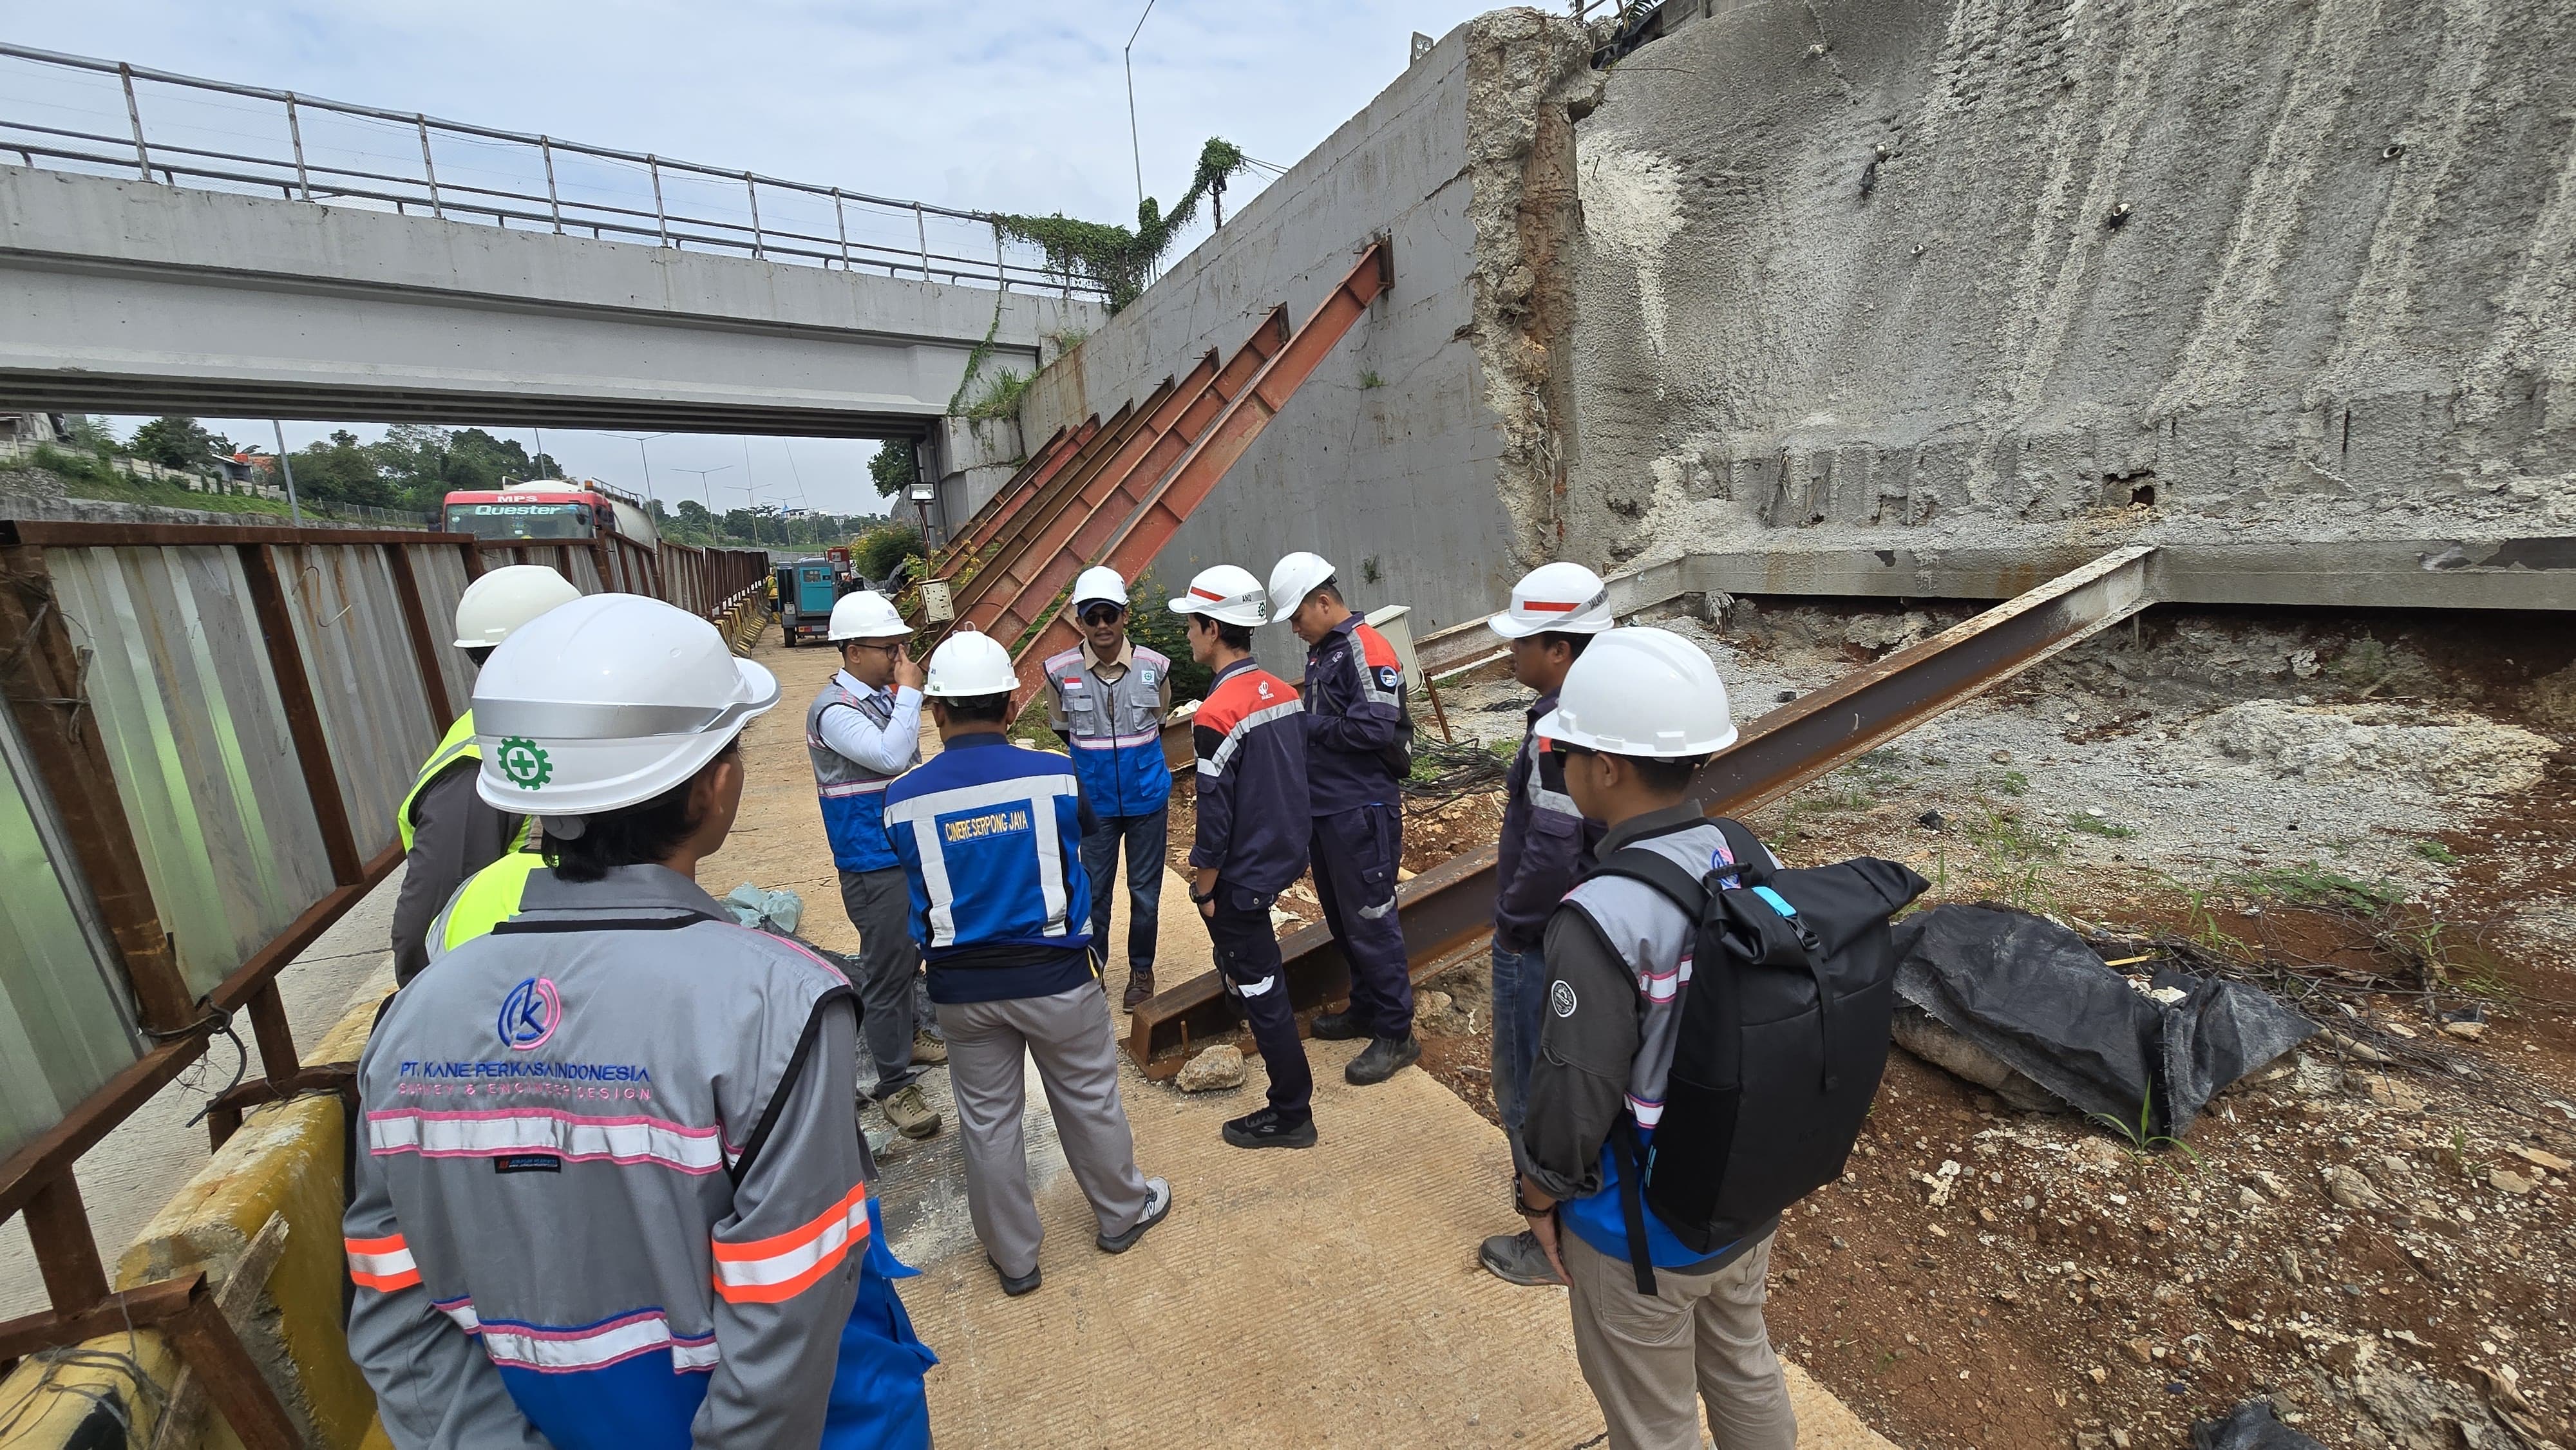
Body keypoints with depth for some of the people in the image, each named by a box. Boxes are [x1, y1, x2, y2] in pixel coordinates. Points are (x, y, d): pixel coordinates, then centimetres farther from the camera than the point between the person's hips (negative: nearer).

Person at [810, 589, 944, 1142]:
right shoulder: (834, 709, -19)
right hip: (873, 863, -8)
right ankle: (894, 1085, 13)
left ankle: (907, 1034, 43)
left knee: (910, 953, 23)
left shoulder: (885, 695, 5)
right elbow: (890, 756, -32)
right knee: (887, 968, 0)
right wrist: (909, 692, -23)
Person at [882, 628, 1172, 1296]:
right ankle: (1123, 1213, 40)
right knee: (1089, 1101, 19)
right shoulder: (1054, 776, -15)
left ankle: (1013, 1256, 37)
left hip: (962, 987, 2)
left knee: (987, 1121, 19)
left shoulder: (904, 799, -11)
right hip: (1054, 974, -1)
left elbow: (916, 886, 4)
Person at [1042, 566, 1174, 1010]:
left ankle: (1142, 970, 32)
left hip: (1147, 801, 0)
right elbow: (1063, 734, 9)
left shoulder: (1154, 667, -6)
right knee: (1094, 892, 11)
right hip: (1095, 803, 0)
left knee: (1145, 893, 12)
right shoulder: (1060, 671, -8)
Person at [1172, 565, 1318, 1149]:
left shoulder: (1216, 716, -25)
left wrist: (1204, 888, -8)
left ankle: (1291, 1115, 21)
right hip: (1282, 856, 8)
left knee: (1259, 987, 6)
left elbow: (1215, 817, -22)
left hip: (1243, 876, -8)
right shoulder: (1284, 692, -1)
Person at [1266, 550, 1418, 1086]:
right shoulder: (1320, 652, 14)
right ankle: (1365, 1007, 35)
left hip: (1363, 811, -9)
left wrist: (1307, 727, -14)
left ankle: (1396, 1033, 13)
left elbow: (1373, 727, -24)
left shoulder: (1366, 649, -15)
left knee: (1371, 922, -1)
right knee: (1342, 917, 18)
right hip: (1323, 807, 10)